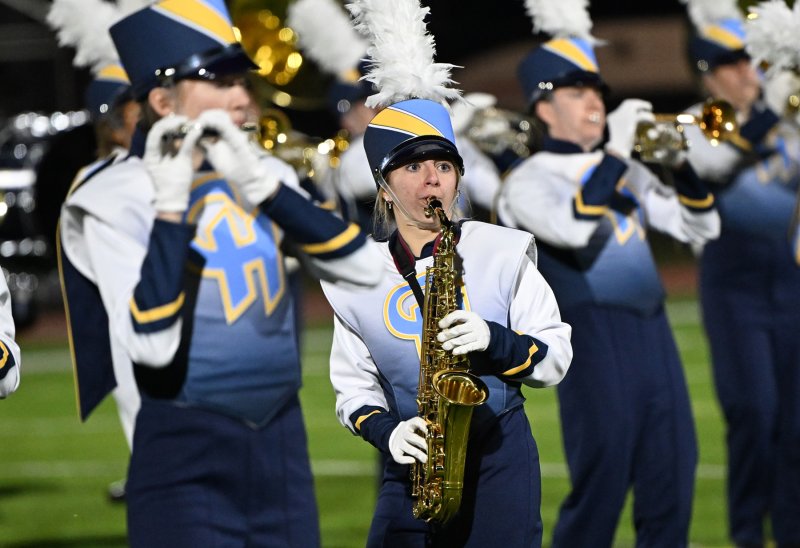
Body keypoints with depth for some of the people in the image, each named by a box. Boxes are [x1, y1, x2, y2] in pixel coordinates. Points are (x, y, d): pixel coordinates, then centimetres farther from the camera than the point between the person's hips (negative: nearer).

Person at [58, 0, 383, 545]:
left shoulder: (263, 175, 7)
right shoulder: (119, 198, -9)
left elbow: (366, 266, -5)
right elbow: (152, 348, -21)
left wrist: (263, 184, -13)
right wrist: (170, 202, -20)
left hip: (282, 442, 5)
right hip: (187, 460, -5)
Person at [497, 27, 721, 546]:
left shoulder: (625, 170, 18)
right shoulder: (529, 181, -2)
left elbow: (699, 226, 18)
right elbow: (578, 229, -22)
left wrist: (686, 159, 2)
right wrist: (615, 152, -16)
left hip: (654, 330, 6)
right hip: (593, 338, -6)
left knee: (672, 475, 5)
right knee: (602, 482, -5)